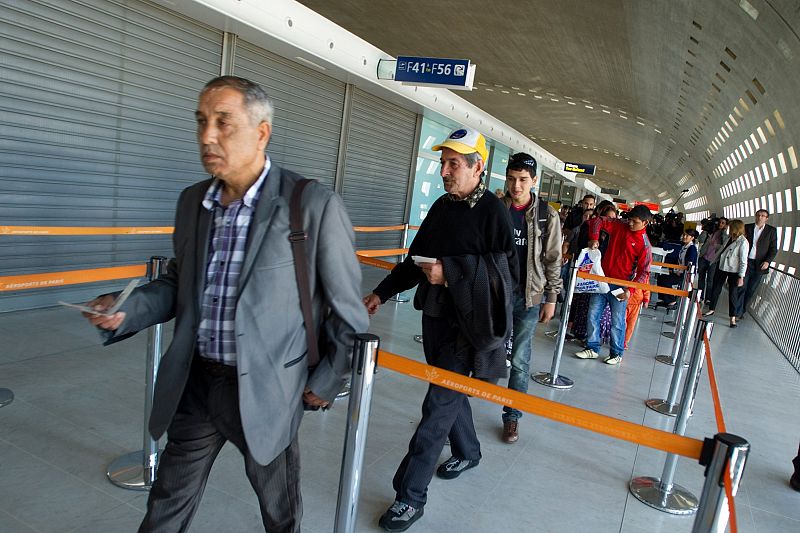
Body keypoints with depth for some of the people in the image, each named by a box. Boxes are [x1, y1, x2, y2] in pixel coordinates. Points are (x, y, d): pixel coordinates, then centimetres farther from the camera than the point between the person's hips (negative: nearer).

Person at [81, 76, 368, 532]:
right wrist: (126, 309, -4)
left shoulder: (316, 207, -17)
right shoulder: (192, 201, 2)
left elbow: (348, 311, -10)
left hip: (265, 392, -4)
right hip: (193, 384, 5)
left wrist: (325, 384, -4)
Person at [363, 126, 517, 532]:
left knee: (439, 403, -4)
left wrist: (450, 272, -22)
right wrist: (382, 292, 11)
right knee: (450, 391, 20)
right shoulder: (442, 206, 8)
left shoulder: (493, 212, -13)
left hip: (468, 323, -7)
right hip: (434, 315, 7)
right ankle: (467, 452, 44)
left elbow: (506, 272, -16)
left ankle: (411, 494, 7)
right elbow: (416, 259, 15)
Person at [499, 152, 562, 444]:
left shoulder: (547, 215, -3)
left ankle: (512, 416, 21)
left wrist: (551, 298, -1)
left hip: (528, 297, -1)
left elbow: (553, 260, 1)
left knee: (520, 360, 7)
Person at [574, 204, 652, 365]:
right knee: (593, 314, 7)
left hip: (620, 286, -4)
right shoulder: (619, 225, 0)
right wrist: (594, 238, -15)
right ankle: (592, 349, 20)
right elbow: (597, 221, 2)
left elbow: (643, 272, -11)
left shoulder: (644, 244, -11)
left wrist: (630, 290, -19)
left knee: (617, 321, 5)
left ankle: (617, 353, 23)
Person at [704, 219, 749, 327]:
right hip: (722, 267, 6)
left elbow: (743, 261, -16)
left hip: (734, 271, -6)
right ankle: (711, 309, 31)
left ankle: (733, 317, 13)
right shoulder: (729, 238, 1)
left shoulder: (743, 242, -15)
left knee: (733, 293, 2)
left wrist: (741, 277, -17)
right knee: (715, 289, 15)